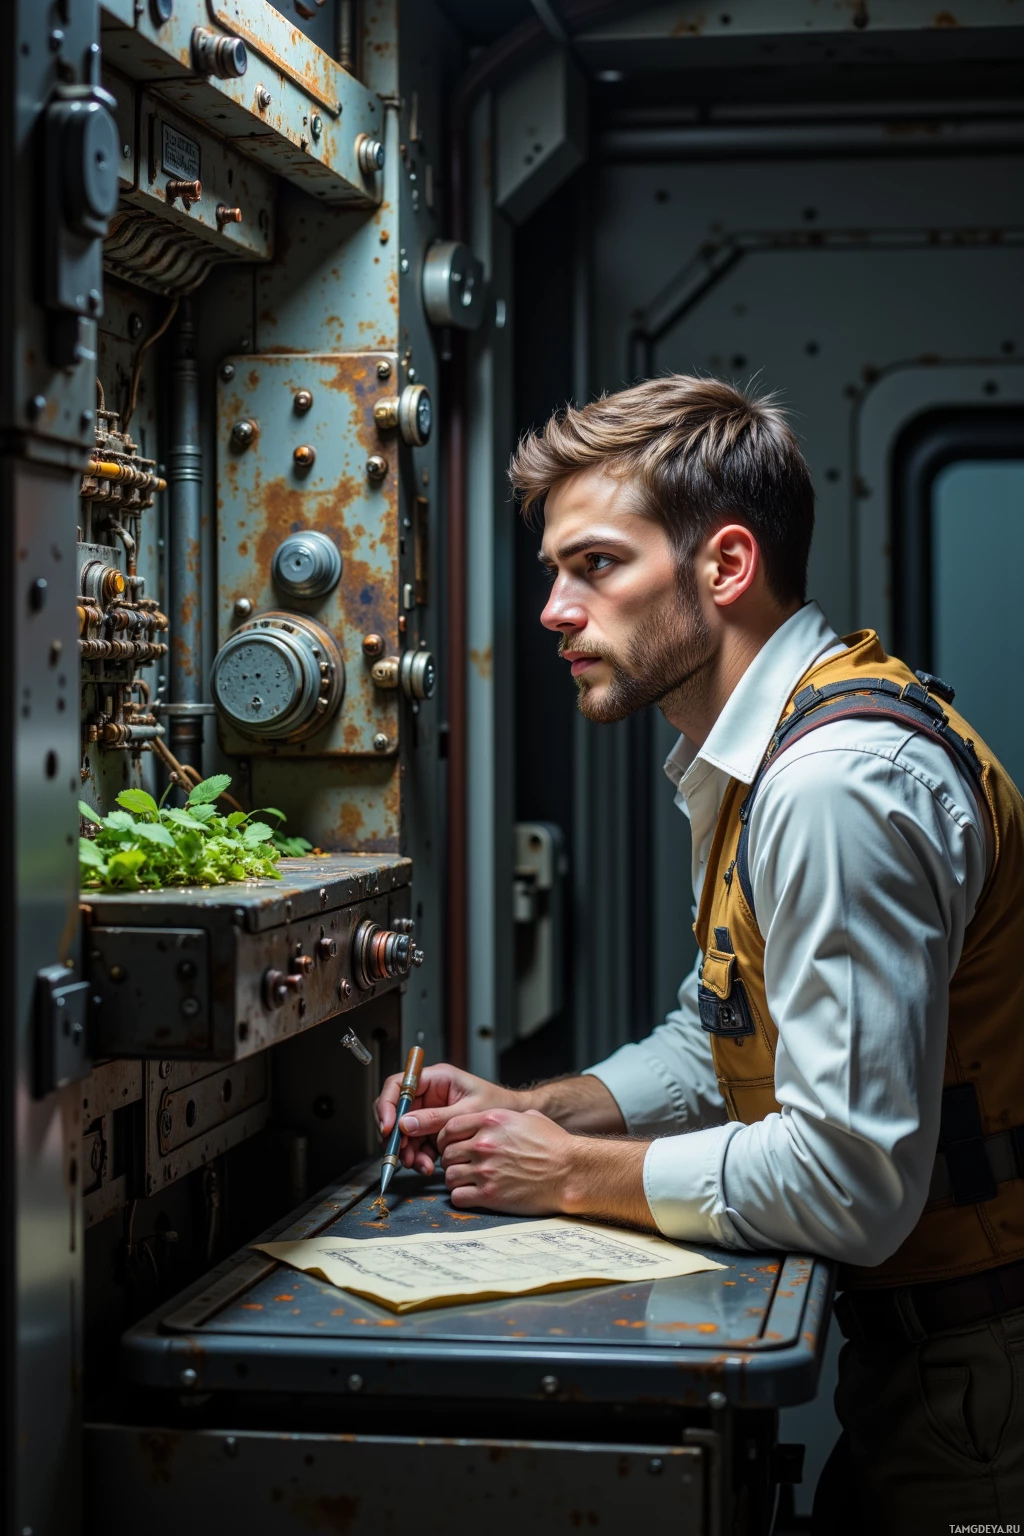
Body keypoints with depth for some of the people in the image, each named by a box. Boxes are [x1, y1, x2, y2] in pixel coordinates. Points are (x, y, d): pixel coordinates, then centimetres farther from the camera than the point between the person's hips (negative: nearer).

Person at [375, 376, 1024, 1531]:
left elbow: (846, 1182, -29)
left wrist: (573, 1173, -16)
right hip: (914, 1344, 9)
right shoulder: (752, 759, 8)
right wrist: (534, 1111, 4)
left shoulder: (837, 785, -27)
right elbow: (718, 1035, 20)